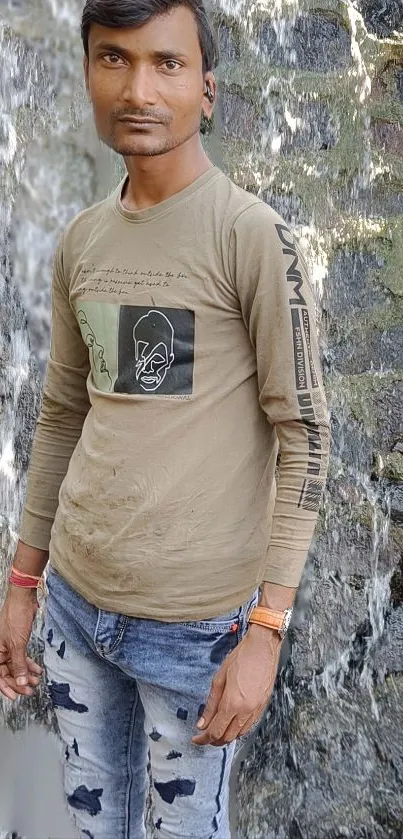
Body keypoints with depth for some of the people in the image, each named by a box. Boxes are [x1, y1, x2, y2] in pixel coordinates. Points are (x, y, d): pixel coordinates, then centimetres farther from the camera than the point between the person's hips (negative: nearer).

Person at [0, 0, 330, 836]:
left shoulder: (253, 235, -12)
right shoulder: (80, 241, 6)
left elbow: (304, 436, -12)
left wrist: (266, 632, -15)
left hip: (194, 622, -5)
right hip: (74, 602, 5)